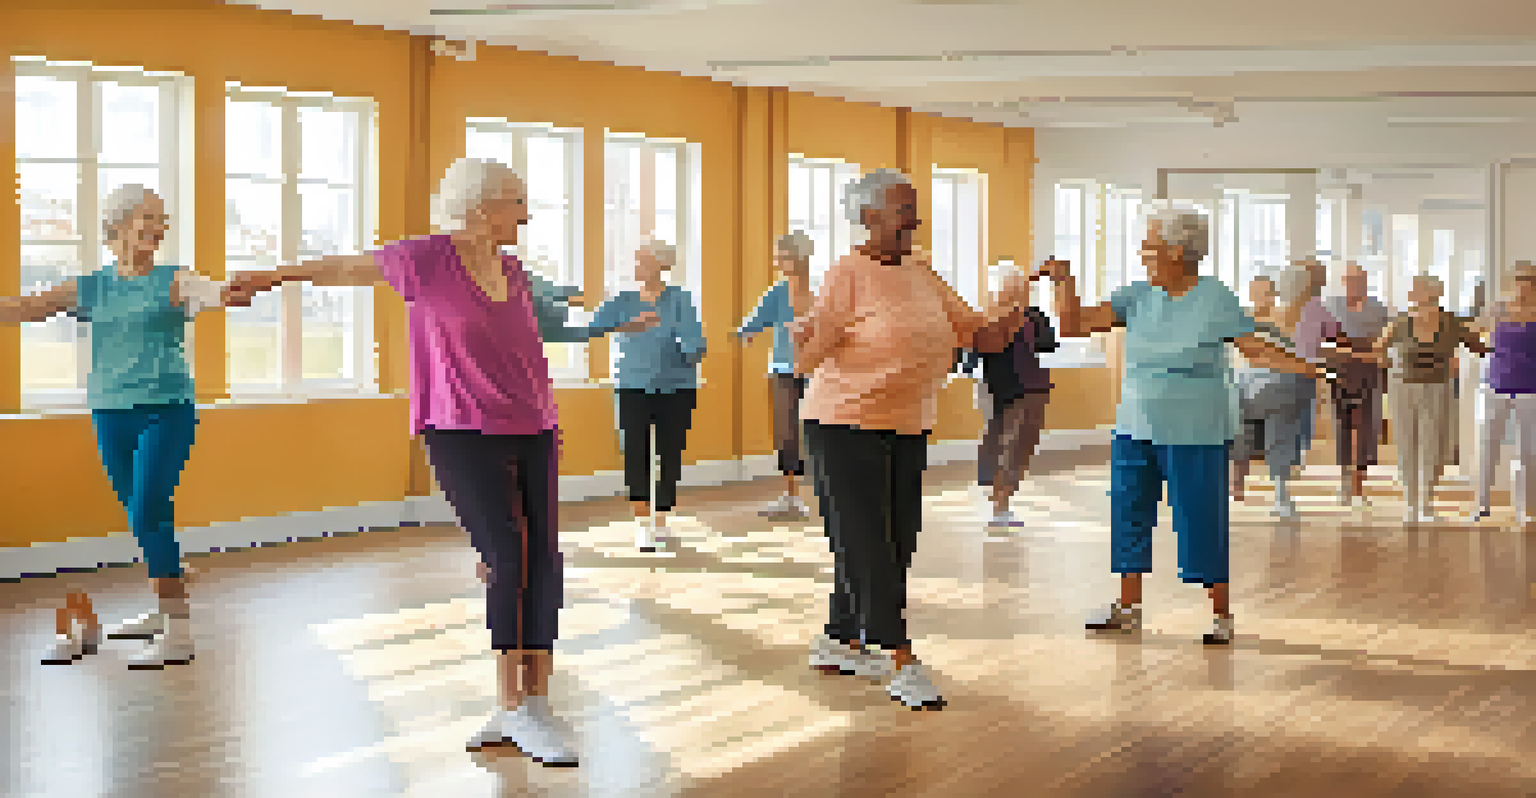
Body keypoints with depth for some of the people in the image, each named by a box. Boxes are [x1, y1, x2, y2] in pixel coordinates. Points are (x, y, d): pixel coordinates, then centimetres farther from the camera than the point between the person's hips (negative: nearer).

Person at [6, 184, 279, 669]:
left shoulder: (172, 281, -2)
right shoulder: (89, 289, 9)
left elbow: (205, 295, -23)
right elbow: (24, 309, 7)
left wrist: (229, 293, -47)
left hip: (167, 410, -4)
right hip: (110, 412, 4)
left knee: (148, 514, -13)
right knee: (141, 517, 12)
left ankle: (179, 632, -11)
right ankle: (163, 610, 28)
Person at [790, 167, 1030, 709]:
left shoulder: (922, 273, 8)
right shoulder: (847, 274, -13)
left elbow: (979, 338, 9)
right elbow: (806, 361, -17)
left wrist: (1010, 309, -10)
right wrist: (806, 333, -38)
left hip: (907, 429, 8)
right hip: (846, 426, -8)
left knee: (898, 545, 11)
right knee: (868, 547, -5)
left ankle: (839, 643, 26)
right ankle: (902, 664, -1)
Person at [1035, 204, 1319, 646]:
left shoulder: (1217, 300, -8)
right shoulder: (1139, 296, 3)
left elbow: (1256, 349, -6)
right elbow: (1075, 324, 3)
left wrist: (1303, 366, -19)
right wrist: (1065, 281, -11)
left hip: (1194, 435, -5)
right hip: (1134, 429, 5)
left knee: (1200, 523, -2)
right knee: (1127, 515, 10)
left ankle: (1222, 614, 12)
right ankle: (1128, 607, 25)